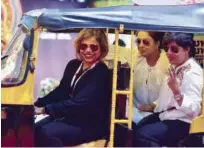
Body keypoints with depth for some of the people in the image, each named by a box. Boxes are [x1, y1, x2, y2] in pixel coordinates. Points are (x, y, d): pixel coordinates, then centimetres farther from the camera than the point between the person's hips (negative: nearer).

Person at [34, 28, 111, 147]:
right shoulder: (73, 65, 10)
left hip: (90, 124, -7)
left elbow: (79, 103, -24)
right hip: (68, 116, 7)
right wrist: (38, 104, -3)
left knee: (46, 133, -27)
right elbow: (60, 91, 12)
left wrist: (45, 109, -27)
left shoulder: (101, 73, -15)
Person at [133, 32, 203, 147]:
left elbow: (194, 108, -29)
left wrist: (176, 90, -40)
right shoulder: (176, 67, 10)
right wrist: (152, 106, 19)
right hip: (165, 115, 10)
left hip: (180, 122, -10)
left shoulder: (193, 73, -19)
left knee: (142, 135, -25)